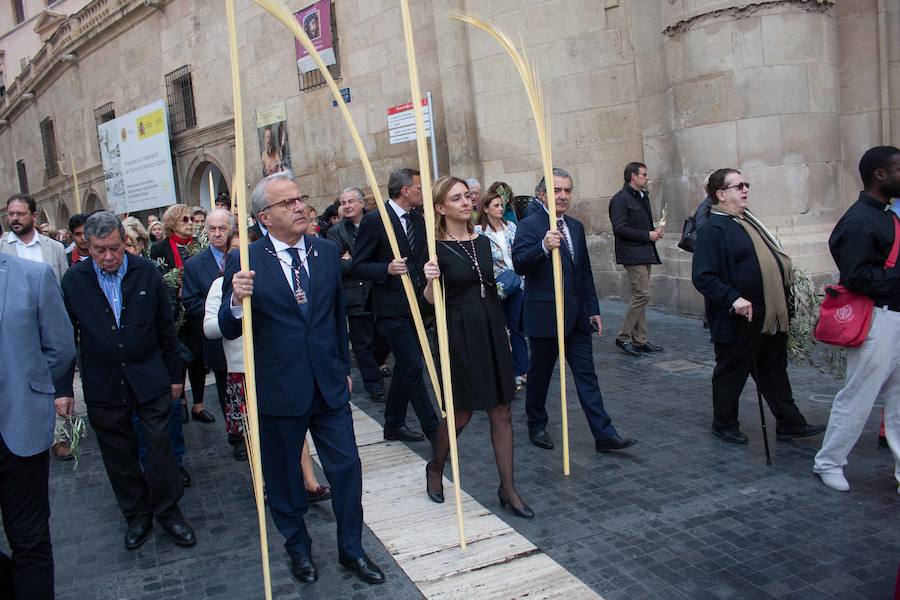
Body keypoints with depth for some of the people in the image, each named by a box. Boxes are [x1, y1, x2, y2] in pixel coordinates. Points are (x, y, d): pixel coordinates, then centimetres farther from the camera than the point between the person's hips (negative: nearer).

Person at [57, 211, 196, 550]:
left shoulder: (147, 273, -4)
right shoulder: (74, 280, -4)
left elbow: (166, 328, 2)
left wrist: (174, 375, 5)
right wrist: (64, 388, 1)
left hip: (150, 380, -1)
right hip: (103, 386, 1)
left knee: (160, 448, 4)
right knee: (119, 457, 12)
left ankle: (167, 510, 23)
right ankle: (137, 515, 30)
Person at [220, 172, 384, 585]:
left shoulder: (327, 252, 2)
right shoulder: (245, 263, -10)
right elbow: (229, 330, -8)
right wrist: (237, 300, -29)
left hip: (329, 386, 3)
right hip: (278, 391, -2)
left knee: (347, 467, 7)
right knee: (283, 476, 14)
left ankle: (351, 548, 28)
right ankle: (298, 548, 37)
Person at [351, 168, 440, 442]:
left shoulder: (418, 218, 10)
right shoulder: (374, 220, -11)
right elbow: (357, 267, -10)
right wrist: (387, 269, -25)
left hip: (416, 304, 8)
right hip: (392, 308, -8)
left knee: (404, 367, 15)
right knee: (413, 367, -7)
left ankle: (394, 424, 29)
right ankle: (433, 429, 2)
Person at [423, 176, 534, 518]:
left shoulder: (483, 242, 9)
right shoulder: (436, 248, -9)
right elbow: (431, 299, -10)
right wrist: (430, 281, -31)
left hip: (492, 330, 6)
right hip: (459, 334, -5)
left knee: (502, 412, 7)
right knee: (461, 413, 6)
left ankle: (508, 489, 19)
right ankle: (435, 468, 34)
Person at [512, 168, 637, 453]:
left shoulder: (576, 227, 13)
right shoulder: (529, 225, -8)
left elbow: (585, 271, 18)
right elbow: (519, 264, -21)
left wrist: (593, 309, 15)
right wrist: (544, 247, -38)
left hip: (577, 317, 6)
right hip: (544, 315, -6)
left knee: (587, 375, 5)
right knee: (540, 374, 9)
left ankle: (604, 434, 7)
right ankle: (536, 426, 27)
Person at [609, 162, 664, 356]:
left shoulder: (643, 197, 18)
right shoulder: (620, 199, -11)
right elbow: (620, 229, -19)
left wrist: (655, 230, 6)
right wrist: (648, 235, -15)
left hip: (645, 254, 9)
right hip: (632, 254, -9)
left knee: (640, 296, 10)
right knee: (642, 295, -13)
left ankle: (639, 340, 15)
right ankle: (623, 337, -2)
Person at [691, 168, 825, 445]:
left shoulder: (749, 221, 13)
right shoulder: (712, 229, -17)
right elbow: (702, 277, -22)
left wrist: (787, 275, 12)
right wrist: (733, 298, -28)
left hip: (770, 316, 9)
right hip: (738, 319, -9)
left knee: (775, 370, 17)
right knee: (732, 372, 7)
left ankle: (790, 424, 28)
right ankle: (724, 424, 24)